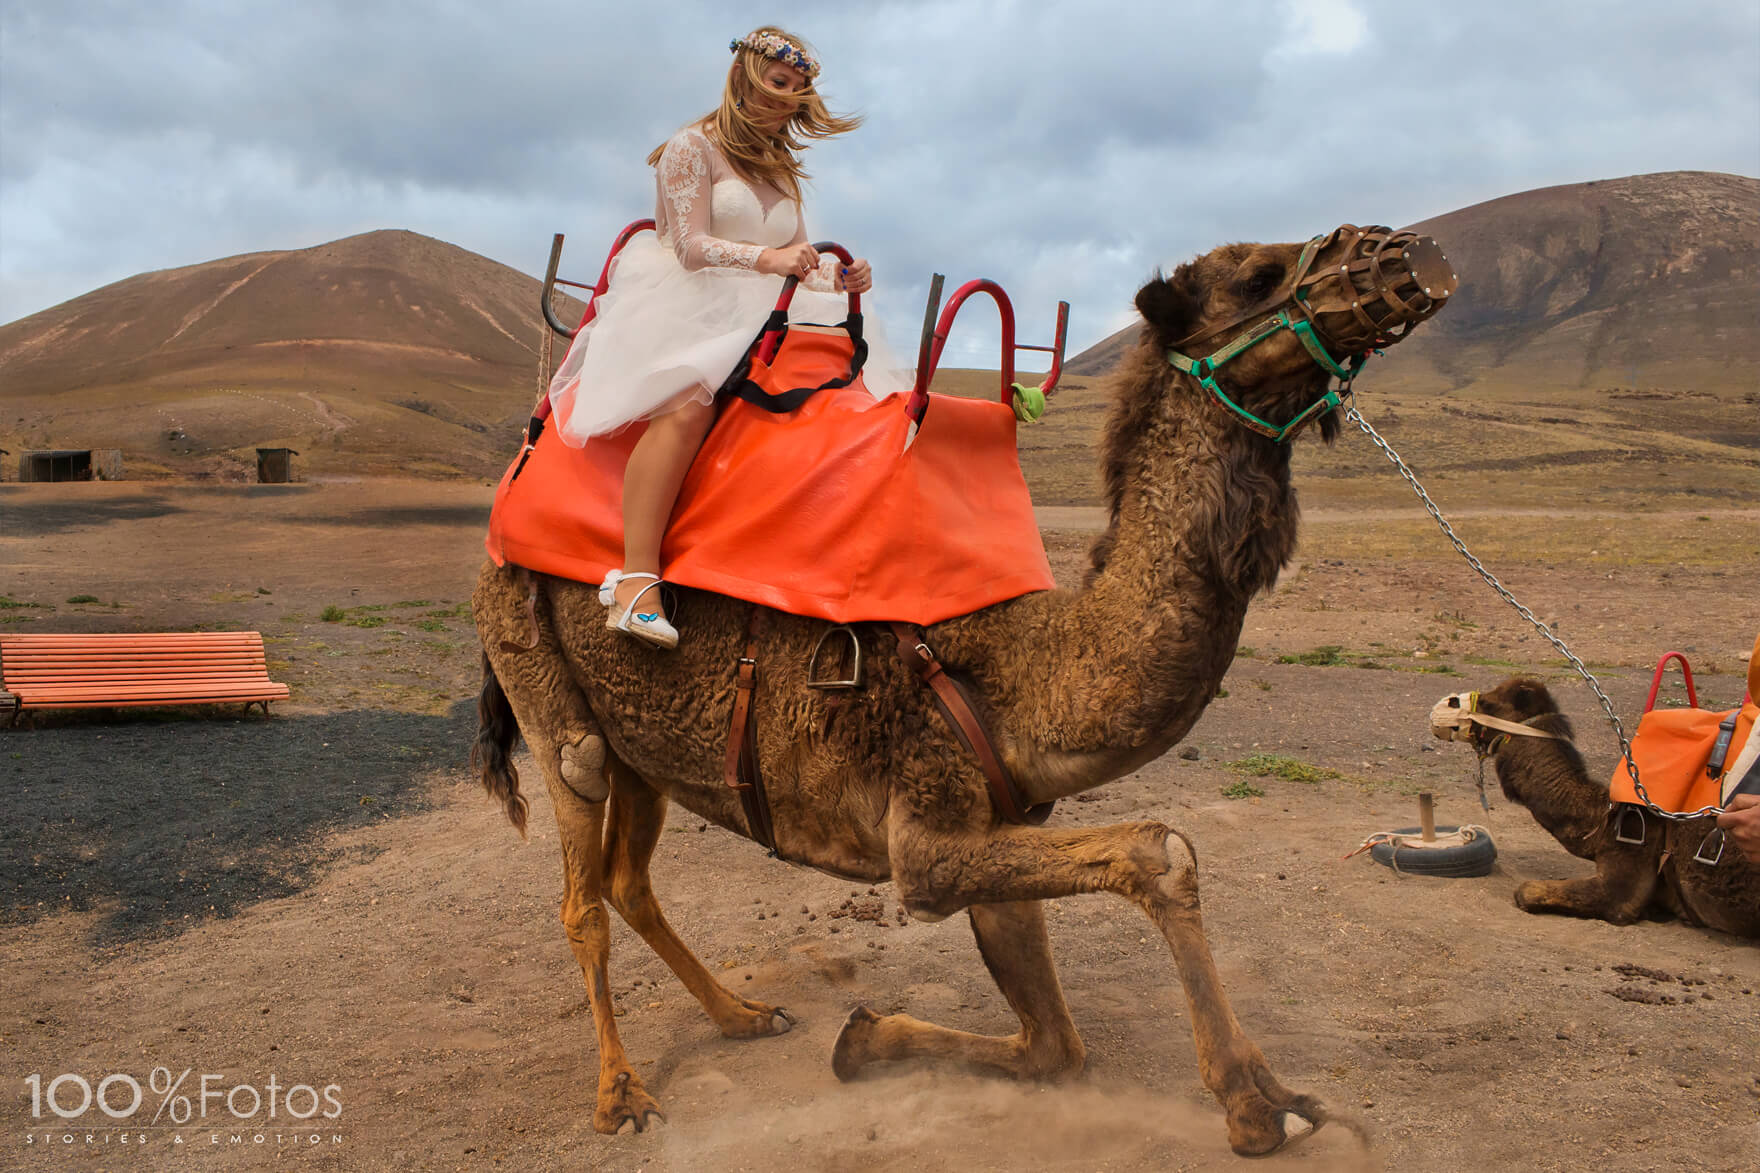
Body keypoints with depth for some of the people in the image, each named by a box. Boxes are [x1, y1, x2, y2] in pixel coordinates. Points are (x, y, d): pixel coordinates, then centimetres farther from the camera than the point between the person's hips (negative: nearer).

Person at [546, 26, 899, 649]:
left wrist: (837, 275, -5)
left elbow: (798, 261, 19)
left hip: (757, 318, 7)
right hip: (685, 308, -7)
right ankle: (637, 578, -42)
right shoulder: (693, 148, 1)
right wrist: (767, 258, -28)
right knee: (690, 403, -36)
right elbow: (692, 247, -11)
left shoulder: (782, 171, 23)